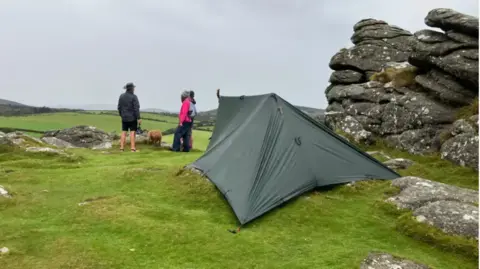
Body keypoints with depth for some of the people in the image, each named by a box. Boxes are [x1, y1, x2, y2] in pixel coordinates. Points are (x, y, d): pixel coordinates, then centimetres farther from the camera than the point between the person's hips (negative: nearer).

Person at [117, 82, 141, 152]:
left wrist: (121, 115, 21)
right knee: (132, 132, -2)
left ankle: (121, 147, 8)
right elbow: (136, 108, -16)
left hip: (124, 118, 5)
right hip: (132, 117, -5)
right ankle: (132, 148, -6)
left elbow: (119, 107, 8)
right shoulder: (134, 97, -13)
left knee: (124, 132, 9)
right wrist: (138, 118, -14)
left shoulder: (121, 96, 4)